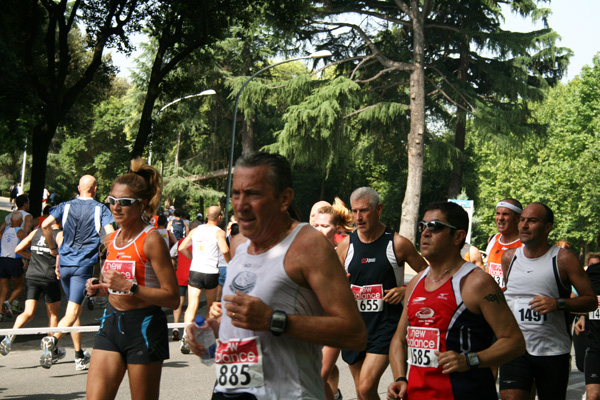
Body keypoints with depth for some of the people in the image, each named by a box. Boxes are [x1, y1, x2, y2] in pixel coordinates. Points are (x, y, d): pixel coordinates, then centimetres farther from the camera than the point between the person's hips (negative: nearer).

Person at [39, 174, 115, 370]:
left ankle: (80, 357, 20)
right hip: (84, 265, -4)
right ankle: (53, 339, -35)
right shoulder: (100, 209, -1)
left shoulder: (66, 206, 8)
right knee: (73, 312, -8)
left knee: (74, 309, 15)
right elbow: (110, 233, -13)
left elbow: (45, 225, -4)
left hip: (65, 264, 4)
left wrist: (53, 248, 8)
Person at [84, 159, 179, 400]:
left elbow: (172, 298, -16)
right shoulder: (111, 240, 11)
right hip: (111, 323, 7)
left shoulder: (151, 240, -12)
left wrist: (129, 287, -22)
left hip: (144, 328, -6)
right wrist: (99, 289, 5)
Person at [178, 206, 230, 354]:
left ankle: (186, 336, -25)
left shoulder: (196, 230, 9)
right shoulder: (219, 232, -3)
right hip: (211, 273, -2)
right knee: (211, 305, 20)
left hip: (195, 271, 2)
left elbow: (182, 248, 5)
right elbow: (225, 250, -19)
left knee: (192, 307, -6)